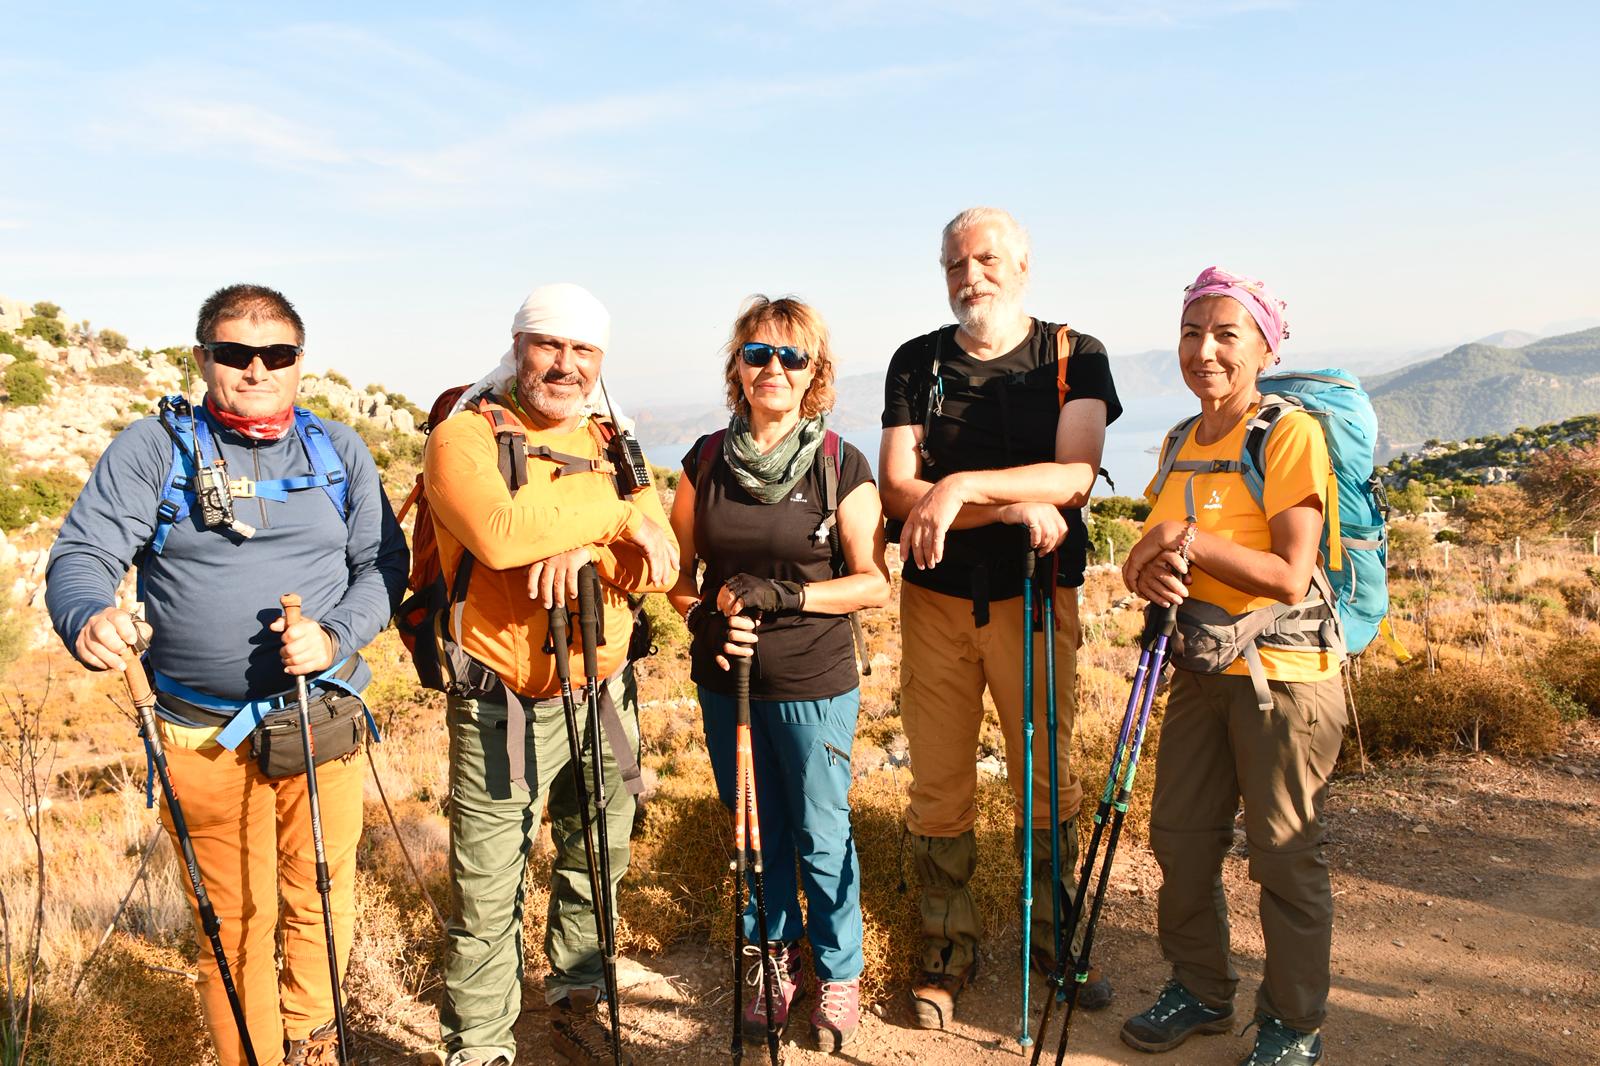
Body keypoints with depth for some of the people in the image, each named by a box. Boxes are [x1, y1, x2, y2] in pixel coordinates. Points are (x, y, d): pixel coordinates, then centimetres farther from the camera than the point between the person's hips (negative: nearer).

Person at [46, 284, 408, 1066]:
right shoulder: (154, 446, 0)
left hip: (325, 720, 2)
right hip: (207, 734, -2)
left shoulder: (339, 449, 7)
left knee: (325, 904, 12)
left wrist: (337, 636, -14)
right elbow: (83, 553, -6)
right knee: (237, 922, 7)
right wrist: (86, 618, -28)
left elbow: (383, 562, 4)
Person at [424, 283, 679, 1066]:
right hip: (503, 707, -5)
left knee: (598, 863, 19)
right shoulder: (465, 437, -7)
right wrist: (612, 515, -17)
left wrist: (580, 547, -19)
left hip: (601, 696, 6)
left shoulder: (611, 446, 11)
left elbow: (660, 561, 0)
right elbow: (500, 532, -28)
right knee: (487, 894, 2)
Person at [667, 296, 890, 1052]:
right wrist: (707, 616, -8)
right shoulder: (707, 459, 1)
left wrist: (783, 594, -19)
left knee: (820, 836, 7)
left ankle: (839, 975, 29)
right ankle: (774, 961, 38)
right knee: (754, 832, 17)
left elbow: (873, 584, -8)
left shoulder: (841, 467, -8)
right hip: (725, 679, 3)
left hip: (814, 684, -3)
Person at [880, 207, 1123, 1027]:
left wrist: (961, 487, -26)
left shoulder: (1075, 357, 0)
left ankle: (1055, 935, 29)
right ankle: (948, 949, 23)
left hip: (1037, 593, -1)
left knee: (1047, 778, 8)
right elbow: (897, 489, -7)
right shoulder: (917, 362, 3)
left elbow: (1075, 475, -15)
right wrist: (1016, 506, -17)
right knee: (937, 788, 6)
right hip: (937, 597, 1)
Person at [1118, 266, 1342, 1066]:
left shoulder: (1292, 434, -14)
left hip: (1283, 673, -7)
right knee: (1180, 835, 14)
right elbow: (1159, 549, 13)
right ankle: (1200, 991, 34)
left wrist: (1188, 540, -21)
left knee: (1284, 853, 4)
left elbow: (1290, 578, -21)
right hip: (1201, 668, 7)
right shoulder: (1182, 444, 9)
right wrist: (1150, 572, -10)